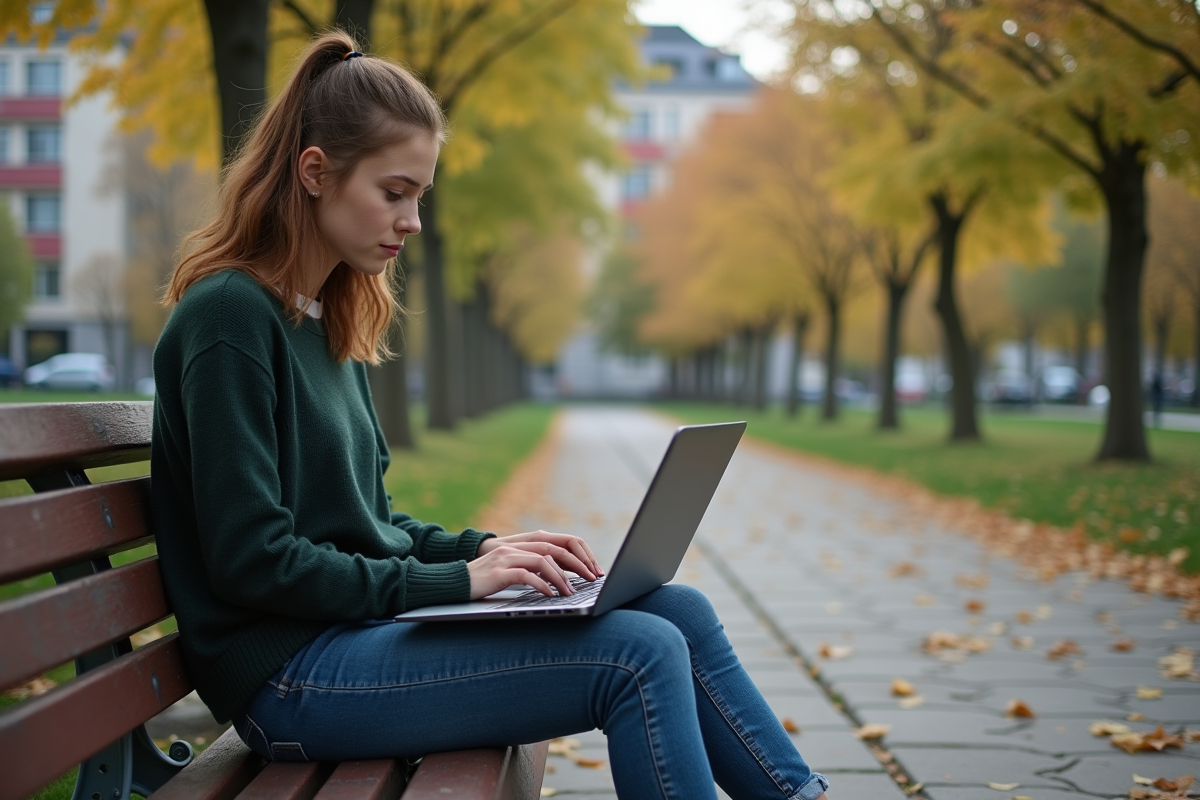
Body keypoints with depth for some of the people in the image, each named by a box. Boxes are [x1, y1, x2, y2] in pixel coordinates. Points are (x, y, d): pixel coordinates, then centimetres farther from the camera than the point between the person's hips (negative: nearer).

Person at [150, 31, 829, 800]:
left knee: (680, 611, -1)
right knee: (639, 655, -20)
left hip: (364, 625, 9)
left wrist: (482, 550, 1)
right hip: (290, 673, -8)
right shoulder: (229, 317, -13)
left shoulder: (330, 320, 14)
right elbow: (251, 560, -18)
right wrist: (455, 581, -16)